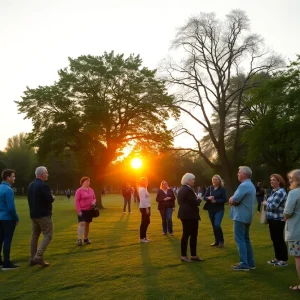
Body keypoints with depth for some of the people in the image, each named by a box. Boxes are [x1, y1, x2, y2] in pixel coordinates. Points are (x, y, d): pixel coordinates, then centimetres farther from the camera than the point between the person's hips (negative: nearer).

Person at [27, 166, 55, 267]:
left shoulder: (30, 185, 10)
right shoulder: (43, 186, -18)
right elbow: (50, 199, -23)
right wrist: (53, 197, 0)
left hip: (33, 214, 9)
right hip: (44, 215, -9)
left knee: (35, 236, 13)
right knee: (48, 235, -3)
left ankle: (33, 258, 17)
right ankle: (39, 256, -12)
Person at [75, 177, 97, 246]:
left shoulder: (91, 190, 7)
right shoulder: (79, 190, -10)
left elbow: (94, 198, 16)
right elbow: (77, 201, -13)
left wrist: (94, 202, -8)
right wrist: (78, 211, -18)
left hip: (90, 210, 6)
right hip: (82, 210, -6)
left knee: (87, 224, 12)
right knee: (82, 223, -16)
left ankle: (86, 238, 23)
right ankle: (79, 239, -15)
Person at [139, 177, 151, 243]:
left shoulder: (144, 189, 16)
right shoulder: (142, 189, -15)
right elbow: (143, 200, -21)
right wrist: (147, 208, -22)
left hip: (146, 207, 10)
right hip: (144, 207, -10)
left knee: (147, 222, 14)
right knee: (144, 222, -3)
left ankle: (144, 236, 23)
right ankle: (142, 238, 4)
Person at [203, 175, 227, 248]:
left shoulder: (222, 189, -6)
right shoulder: (209, 188, 4)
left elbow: (224, 200, -10)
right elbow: (205, 197, 1)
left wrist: (215, 201, -21)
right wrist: (209, 198, -21)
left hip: (219, 210, -4)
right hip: (211, 210, 4)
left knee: (217, 225, -16)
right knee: (214, 226, 10)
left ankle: (221, 241, 3)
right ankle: (217, 241, 23)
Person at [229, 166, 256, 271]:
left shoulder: (244, 185, -19)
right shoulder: (251, 185, 15)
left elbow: (234, 200, -23)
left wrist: (231, 199, -1)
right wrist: (234, 199, 4)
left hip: (241, 216, -10)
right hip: (247, 216, 10)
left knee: (240, 240, -5)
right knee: (246, 239, 15)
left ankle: (244, 264, -3)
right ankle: (250, 262, 19)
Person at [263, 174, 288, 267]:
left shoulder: (280, 192, -18)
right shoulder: (274, 191, 13)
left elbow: (273, 206, -23)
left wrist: (266, 203, -6)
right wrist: (266, 203, 0)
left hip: (278, 220, -10)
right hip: (272, 219, 10)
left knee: (279, 239, -1)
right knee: (274, 239, 15)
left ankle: (284, 260, 10)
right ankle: (278, 258, 26)